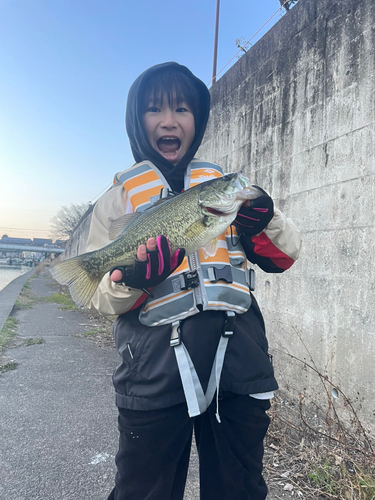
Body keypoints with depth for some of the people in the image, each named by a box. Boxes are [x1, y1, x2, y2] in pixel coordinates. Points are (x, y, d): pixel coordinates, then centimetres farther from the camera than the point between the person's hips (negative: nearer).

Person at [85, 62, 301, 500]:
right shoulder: (120, 197, 5)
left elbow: (284, 257, 9)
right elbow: (100, 298, 2)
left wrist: (265, 221, -12)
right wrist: (132, 279, -21)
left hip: (239, 360, 3)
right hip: (155, 367, -1)